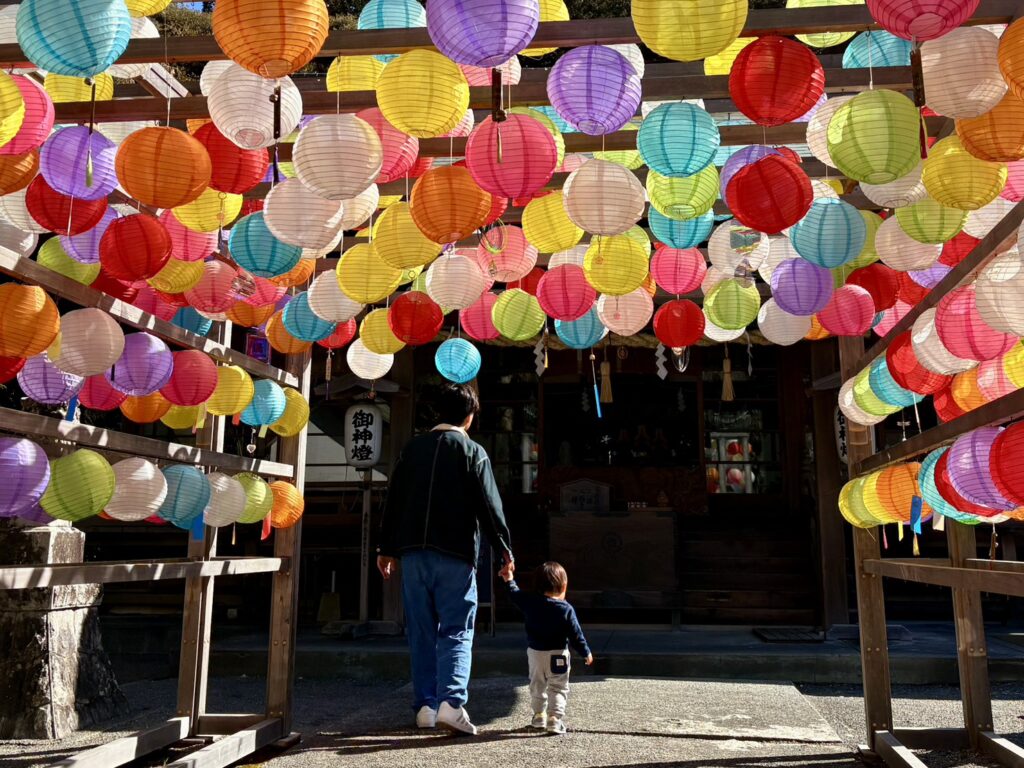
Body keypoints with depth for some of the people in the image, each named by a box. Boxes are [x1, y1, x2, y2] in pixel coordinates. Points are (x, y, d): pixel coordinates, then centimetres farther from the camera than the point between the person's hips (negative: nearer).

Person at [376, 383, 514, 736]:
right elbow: (489, 505, -6)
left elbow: (393, 500, 13)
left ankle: (425, 706, 13)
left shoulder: (412, 447, 11)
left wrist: (386, 549, 20)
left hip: (413, 551, 4)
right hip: (455, 553, -4)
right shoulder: (472, 451, -2)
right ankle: (451, 701, -13)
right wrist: (504, 549, 1)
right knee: (456, 630, 0)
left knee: (421, 631, 10)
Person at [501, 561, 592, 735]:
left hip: (535, 652, 4)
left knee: (537, 685, 20)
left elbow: (515, 594, 11)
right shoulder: (566, 609, -12)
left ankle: (539, 716, 29)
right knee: (558, 688, 3)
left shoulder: (530, 602, -5)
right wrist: (586, 653, 2)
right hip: (557, 655, -3)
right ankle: (554, 719, -9)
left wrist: (509, 580, 28)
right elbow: (575, 634, -10)